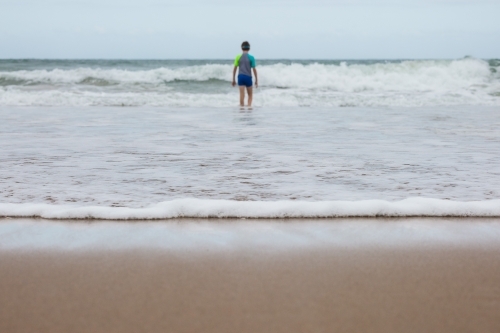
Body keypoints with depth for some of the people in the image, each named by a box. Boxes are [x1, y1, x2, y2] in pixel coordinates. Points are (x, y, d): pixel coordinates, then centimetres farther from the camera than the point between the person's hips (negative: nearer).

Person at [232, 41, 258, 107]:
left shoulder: (238, 57, 2)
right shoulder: (251, 57, -3)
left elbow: (234, 68, 2)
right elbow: (254, 69, -4)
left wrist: (233, 79, 9)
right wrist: (256, 80, 4)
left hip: (240, 76, 1)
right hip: (248, 77, -1)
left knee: (242, 95, 0)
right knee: (250, 94, 14)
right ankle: (249, 106, -2)